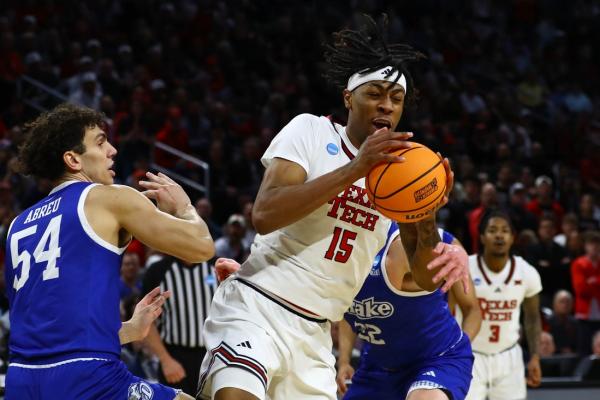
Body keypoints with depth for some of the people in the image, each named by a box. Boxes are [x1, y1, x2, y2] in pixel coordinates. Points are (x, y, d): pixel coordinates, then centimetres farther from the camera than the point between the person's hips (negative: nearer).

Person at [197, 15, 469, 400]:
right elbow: (264, 215, -20)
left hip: (314, 335, 6)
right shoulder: (310, 131, -3)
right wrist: (354, 169, -25)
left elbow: (425, 278, 6)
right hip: (254, 310, -6)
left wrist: (429, 211, -13)